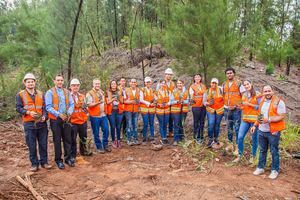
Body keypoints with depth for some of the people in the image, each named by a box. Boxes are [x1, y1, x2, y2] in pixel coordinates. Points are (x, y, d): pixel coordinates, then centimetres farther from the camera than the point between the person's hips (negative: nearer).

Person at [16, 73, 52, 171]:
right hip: (29, 124, -2)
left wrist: (44, 116, -10)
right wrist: (29, 112, -16)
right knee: (32, 145, 4)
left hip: (42, 123, 2)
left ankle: (44, 162, 21)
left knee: (43, 144, 8)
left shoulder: (41, 94, 10)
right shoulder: (20, 95, 4)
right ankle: (34, 163, 18)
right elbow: (18, 108, -1)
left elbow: (45, 107, 7)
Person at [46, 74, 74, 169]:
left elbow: (71, 104, 7)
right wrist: (59, 114, -18)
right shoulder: (50, 92, -3)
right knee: (57, 140, 5)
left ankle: (68, 158, 21)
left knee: (67, 139, 8)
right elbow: (48, 107, -10)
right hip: (55, 120, -3)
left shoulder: (67, 92, 9)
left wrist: (69, 113, -11)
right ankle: (58, 160, 17)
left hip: (66, 119, 3)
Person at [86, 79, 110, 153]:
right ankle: (99, 147, 17)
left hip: (103, 115, 5)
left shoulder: (102, 92, 13)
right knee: (96, 133, 3)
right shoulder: (89, 94, -8)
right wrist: (98, 102, -28)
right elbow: (89, 105, -16)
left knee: (106, 130, 3)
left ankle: (105, 145, 20)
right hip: (94, 116, -5)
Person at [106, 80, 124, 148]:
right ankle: (113, 141, 14)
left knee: (118, 126, 6)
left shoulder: (119, 92, 8)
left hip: (119, 111, 2)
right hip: (111, 111, -2)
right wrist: (113, 98, -17)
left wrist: (119, 96, -13)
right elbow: (107, 102, -3)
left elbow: (122, 102, 4)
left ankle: (118, 140, 18)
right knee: (113, 127, 1)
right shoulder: (108, 92, 1)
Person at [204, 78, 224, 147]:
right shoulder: (207, 92, 6)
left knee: (217, 125, 9)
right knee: (211, 124, -13)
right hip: (210, 110, 0)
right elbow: (204, 101, 9)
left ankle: (216, 138, 28)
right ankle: (210, 139, 0)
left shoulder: (220, 90, 1)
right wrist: (207, 103, -11)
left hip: (219, 110, 0)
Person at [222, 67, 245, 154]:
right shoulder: (224, 84, 9)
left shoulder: (238, 83, -4)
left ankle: (238, 146, 3)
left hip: (236, 109, -5)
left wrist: (237, 105, -10)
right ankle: (231, 143, 25)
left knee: (237, 128, -4)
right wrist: (225, 104, 7)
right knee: (229, 127, 13)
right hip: (227, 109, 5)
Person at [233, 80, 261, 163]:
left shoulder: (257, 94, -7)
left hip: (254, 119, -4)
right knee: (240, 137, -2)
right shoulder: (244, 95, 10)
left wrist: (249, 104, -16)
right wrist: (240, 107, 0)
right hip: (245, 119, 5)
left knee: (254, 139, 8)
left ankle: (253, 156, 26)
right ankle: (239, 155, 15)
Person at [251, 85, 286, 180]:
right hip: (261, 131, 6)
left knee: (274, 152, 6)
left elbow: (282, 116, -15)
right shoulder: (262, 101, 10)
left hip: (273, 132, -6)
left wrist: (269, 120, -26)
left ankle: (275, 170, 22)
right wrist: (255, 125, 17)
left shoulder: (279, 102, -12)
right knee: (262, 150, 17)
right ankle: (260, 168, 29)